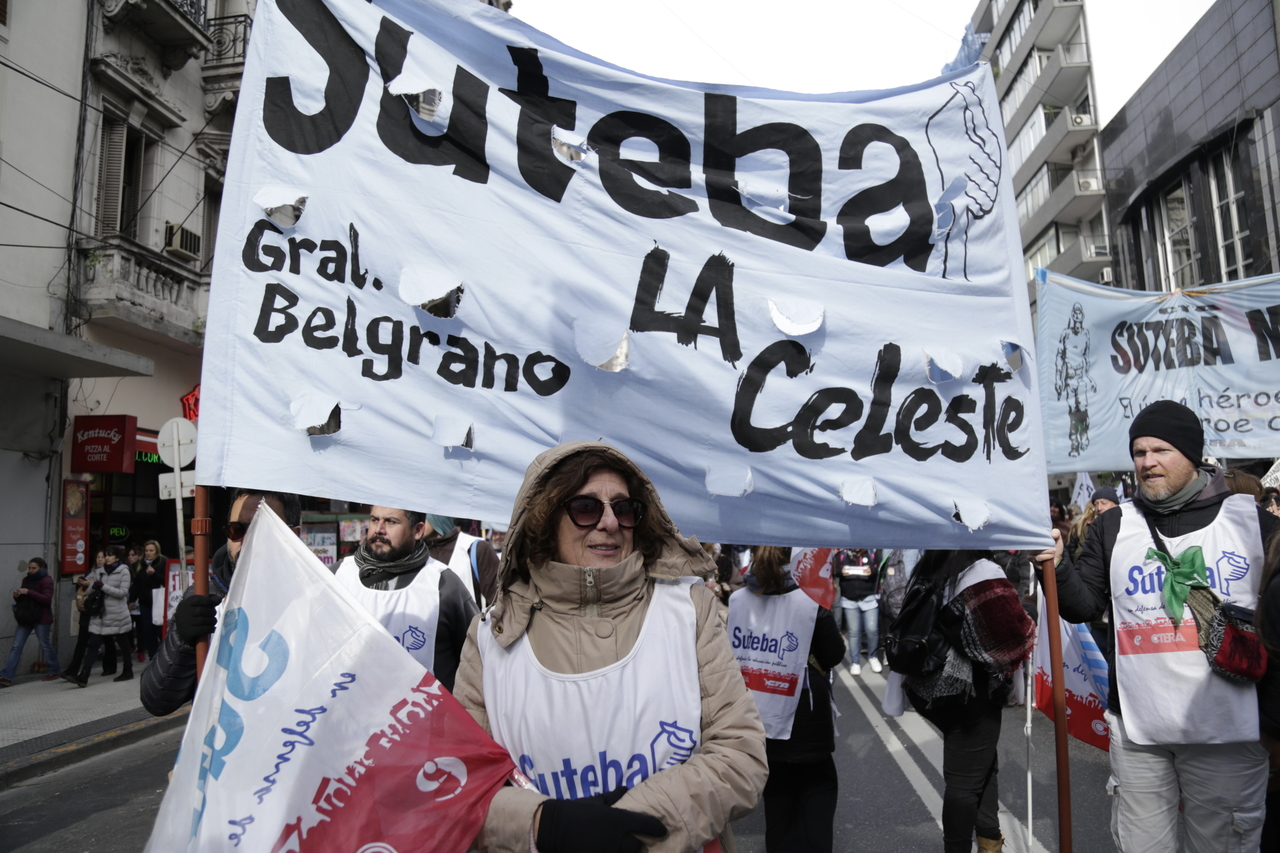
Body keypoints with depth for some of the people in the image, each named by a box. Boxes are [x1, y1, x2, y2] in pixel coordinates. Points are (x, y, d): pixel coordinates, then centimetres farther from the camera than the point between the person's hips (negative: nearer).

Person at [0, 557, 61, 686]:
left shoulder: (46, 581, -9)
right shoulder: (26, 579, 11)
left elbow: (47, 599, -21)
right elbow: (21, 600, 17)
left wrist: (29, 592, -26)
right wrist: (17, 596, -6)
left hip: (41, 619, -6)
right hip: (26, 618, 6)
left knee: (45, 645, 5)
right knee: (16, 647, 0)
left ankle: (53, 671, 21)